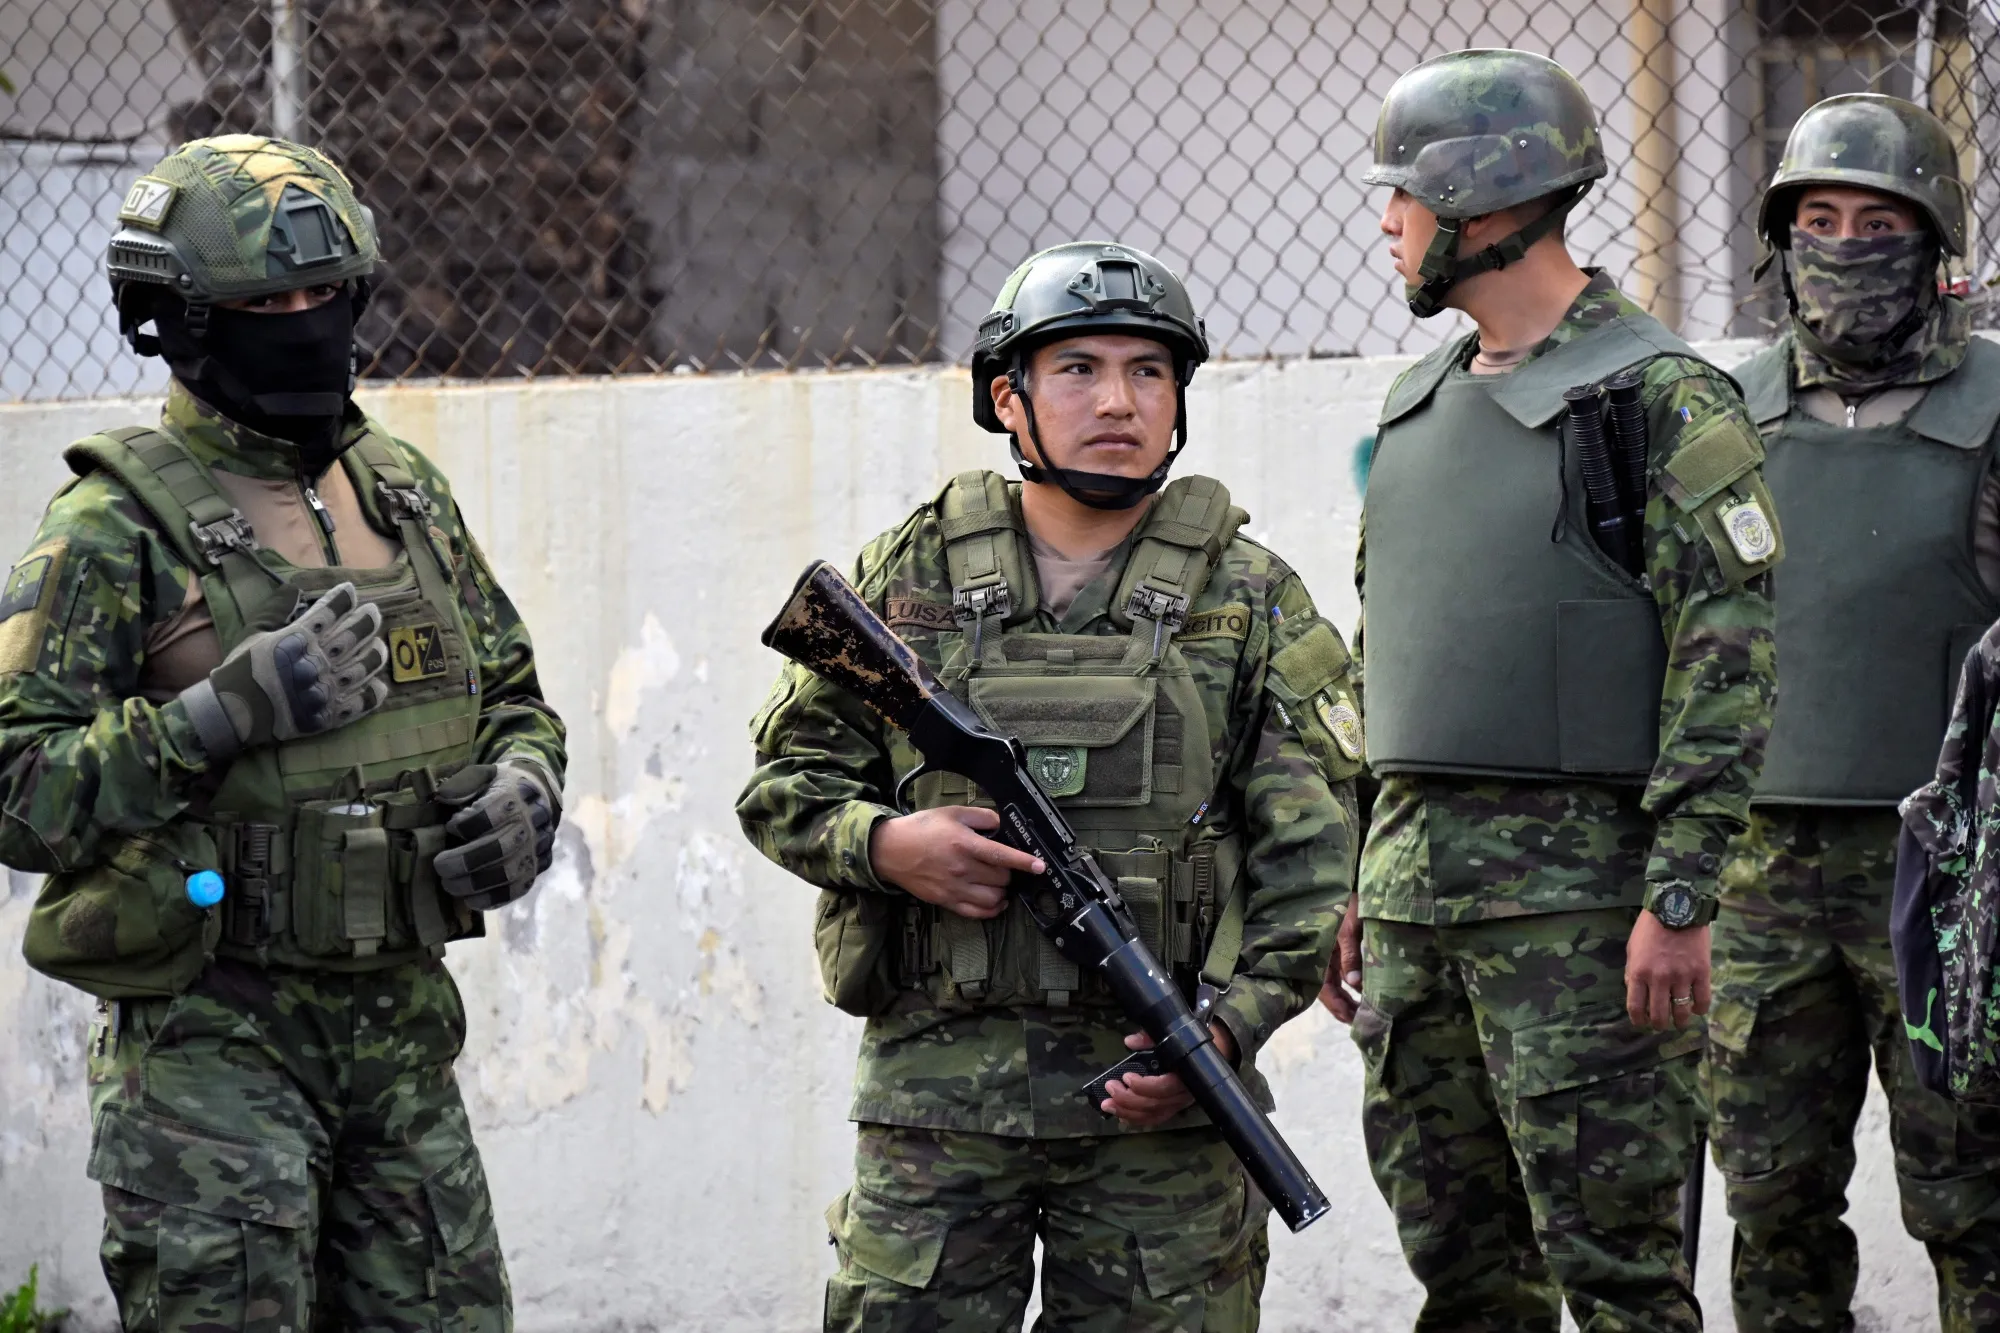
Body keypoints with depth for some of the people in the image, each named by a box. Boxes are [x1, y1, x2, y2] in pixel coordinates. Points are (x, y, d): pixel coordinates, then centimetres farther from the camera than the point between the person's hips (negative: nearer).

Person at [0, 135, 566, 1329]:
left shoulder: (403, 490, 12)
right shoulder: (120, 523, -9)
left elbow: (512, 692, 23)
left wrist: (526, 783, 0)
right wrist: (229, 713, -24)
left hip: (402, 1023, 6)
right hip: (212, 1039, -6)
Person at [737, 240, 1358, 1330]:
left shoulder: (1248, 601, 5)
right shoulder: (907, 578, 6)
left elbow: (1312, 854, 1)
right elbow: (786, 779, 11)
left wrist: (1227, 1030, -12)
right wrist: (887, 843, -11)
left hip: (1154, 1090, 0)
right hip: (936, 1089, 0)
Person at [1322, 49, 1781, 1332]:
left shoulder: (1664, 402, -8)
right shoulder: (1419, 407, 16)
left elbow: (1727, 661, -13)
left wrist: (1680, 897, -19)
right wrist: (1354, 885, 18)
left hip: (1577, 891, -8)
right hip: (1414, 881, 8)